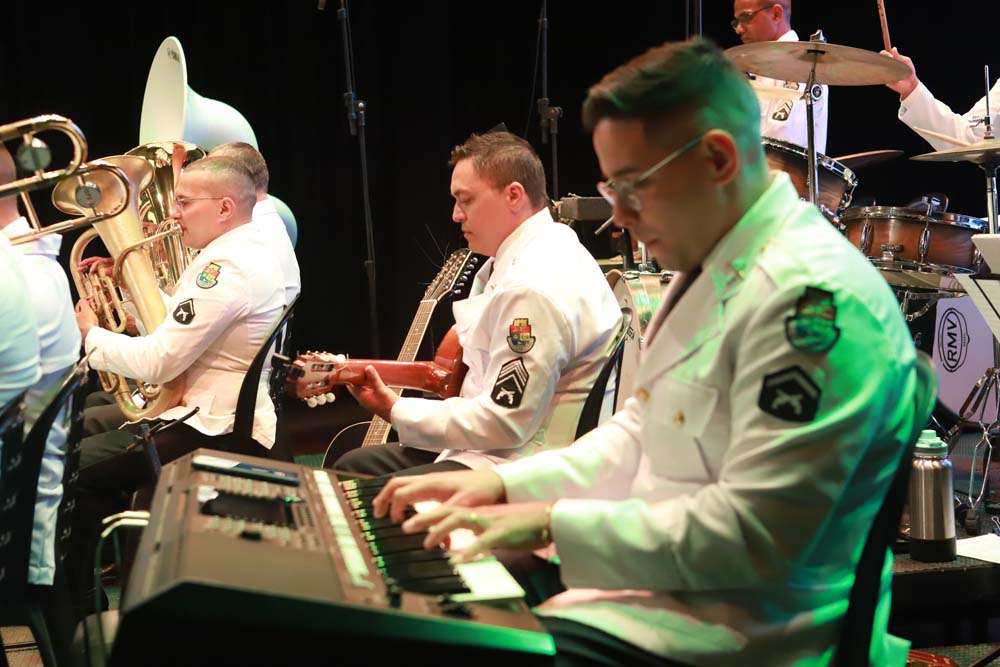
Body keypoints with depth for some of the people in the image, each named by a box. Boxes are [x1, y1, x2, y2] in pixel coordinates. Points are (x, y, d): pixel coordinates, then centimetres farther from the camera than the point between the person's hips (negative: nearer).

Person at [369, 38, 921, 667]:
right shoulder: (710, 271, 12)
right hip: (660, 585, 10)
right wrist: (505, 485, 7)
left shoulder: (813, 296, -22)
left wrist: (552, 524, -20)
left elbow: (757, 536, -25)